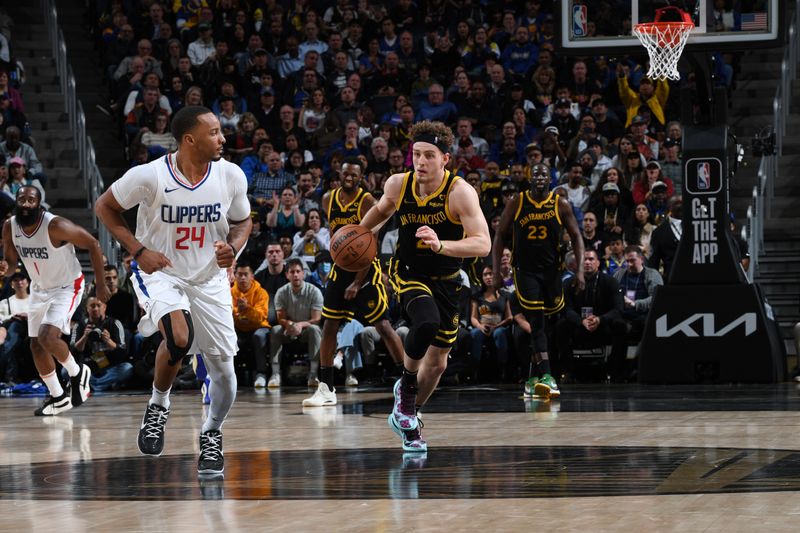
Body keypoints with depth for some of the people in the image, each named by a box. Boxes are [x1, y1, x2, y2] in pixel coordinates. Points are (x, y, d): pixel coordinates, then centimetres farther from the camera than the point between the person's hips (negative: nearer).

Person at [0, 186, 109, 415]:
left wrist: (100, 285, -16)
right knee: (36, 344, 8)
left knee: (47, 336, -24)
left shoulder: (56, 226, -29)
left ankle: (77, 373, 4)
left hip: (67, 287, -7)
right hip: (39, 288, 7)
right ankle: (57, 398, 25)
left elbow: (93, 245, -19)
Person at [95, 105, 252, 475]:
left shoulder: (231, 176, -11)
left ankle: (212, 434, 27)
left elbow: (243, 222, 8)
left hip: (209, 278, 4)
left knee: (223, 370, 0)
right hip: (160, 274, -4)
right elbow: (105, 207, -4)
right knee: (179, 337, -32)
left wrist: (233, 247, -14)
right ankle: (158, 406, -4)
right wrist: (137, 250, -14)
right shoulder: (149, 176, -20)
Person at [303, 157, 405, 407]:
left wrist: (358, 282, -21)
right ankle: (325, 389, 7)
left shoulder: (367, 202, -15)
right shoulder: (329, 200, 2)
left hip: (366, 268, -5)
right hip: (341, 267, 6)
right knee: (329, 326, 2)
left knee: (383, 326, -8)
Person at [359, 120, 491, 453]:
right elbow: (382, 209, 14)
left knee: (437, 363, 9)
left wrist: (440, 245, -47)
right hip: (407, 272, -1)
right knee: (427, 323, -33)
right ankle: (406, 385, -8)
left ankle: (407, 415, 34)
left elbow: (483, 244, -34)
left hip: (446, 280, 1)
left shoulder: (460, 192, -23)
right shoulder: (398, 185, -13)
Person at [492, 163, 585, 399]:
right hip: (525, 270, -2)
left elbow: (576, 237, 3)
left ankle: (533, 378, 23)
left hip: (551, 270, 2)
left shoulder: (561, 205, -1)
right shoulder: (516, 204, -2)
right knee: (536, 322, -13)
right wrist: (496, 270, -2)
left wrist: (580, 269, -7)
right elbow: (500, 235, 5)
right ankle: (546, 377, -22)